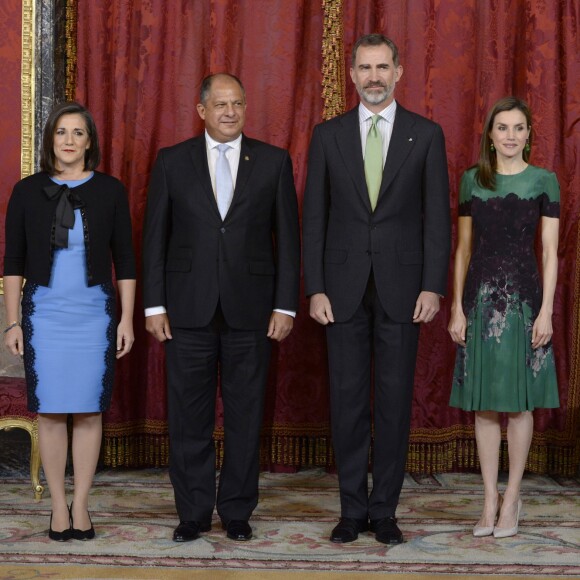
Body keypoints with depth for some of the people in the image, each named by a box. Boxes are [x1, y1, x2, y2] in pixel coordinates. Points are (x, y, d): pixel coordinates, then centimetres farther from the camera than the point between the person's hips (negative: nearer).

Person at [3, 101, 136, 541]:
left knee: (89, 409, 2)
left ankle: (81, 505, 12)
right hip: (44, 312, 0)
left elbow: (125, 258, 5)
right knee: (50, 410, 2)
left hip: (95, 311, 0)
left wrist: (127, 318, 1)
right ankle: (59, 506, 12)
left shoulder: (109, 190, 2)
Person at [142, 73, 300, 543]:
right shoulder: (172, 161, 5)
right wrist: (154, 306, -1)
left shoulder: (273, 162, 5)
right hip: (188, 308, 0)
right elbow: (155, 237, 5)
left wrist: (286, 306, -3)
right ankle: (193, 512, 16)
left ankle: (238, 511, 17)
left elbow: (287, 239, 4)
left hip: (250, 308, 0)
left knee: (245, 415, 6)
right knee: (189, 416, 4)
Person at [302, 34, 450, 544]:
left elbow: (437, 217, 1)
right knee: (348, 399, 5)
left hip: (401, 287, -1)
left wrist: (433, 287, -7)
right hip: (344, 288, 1)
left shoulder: (426, 134, 3)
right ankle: (353, 509, 15)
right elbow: (314, 217, 4)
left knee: (395, 399, 3)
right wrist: (315, 288, -3)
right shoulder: (328, 135, 6)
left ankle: (384, 510, 13)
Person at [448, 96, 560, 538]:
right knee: (484, 402, 5)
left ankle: (512, 497, 14)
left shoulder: (543, 181, 1)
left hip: (523, 296, -2)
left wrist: (546, 311, -8)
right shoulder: (471, 180, 8)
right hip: (480, 297, 2)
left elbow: (549, 252, -1)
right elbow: (463, 248, 8)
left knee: (519, 401, 3)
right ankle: (490, 499, 14)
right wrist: (457, 308, 2)